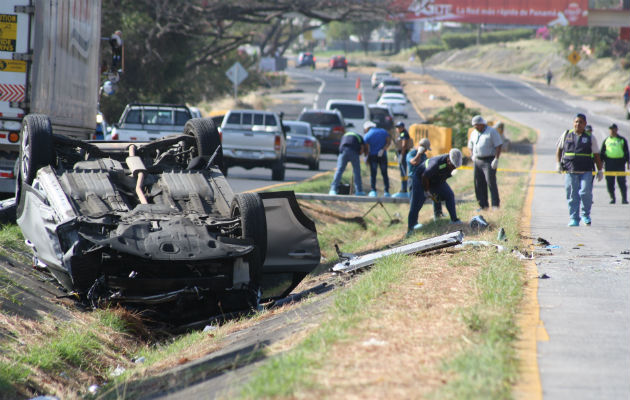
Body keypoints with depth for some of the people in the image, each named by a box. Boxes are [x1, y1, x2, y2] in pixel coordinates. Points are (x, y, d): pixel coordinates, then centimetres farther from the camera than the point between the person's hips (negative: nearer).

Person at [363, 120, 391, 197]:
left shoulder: (367, 135, 0)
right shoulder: (383, 131, 10)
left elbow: (367, 148, -5)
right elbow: (389, 141, -2)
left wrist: (367, 159, 2)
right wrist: (383, 150, -10)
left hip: (373, 156, -3)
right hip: (383, 156, 3)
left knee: (373, 174, -1)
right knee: (384, 174, 6)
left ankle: (373, 191, -10)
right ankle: (386, 191, 1)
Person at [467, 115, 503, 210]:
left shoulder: (492, 132, -5)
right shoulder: (474, 133, 15)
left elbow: (498, 146, -9)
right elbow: (470, 146, 29)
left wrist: (496, 159, -16)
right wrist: (473, 155, 11)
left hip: (489, 161, -7)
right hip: (477, 161, 7)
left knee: (491, 183, -13)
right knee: (479, 184, 4)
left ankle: (495, 205, -11)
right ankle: (483, 205, 9)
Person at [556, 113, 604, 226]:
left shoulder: (590, 137, 8)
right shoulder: (566, 135, 10)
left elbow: (596, 155, 12)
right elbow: (559, 149, 20)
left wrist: (600, 170, 9)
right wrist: (558, 163, 7)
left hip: (586, 171, -1)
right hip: (570, 171, 1)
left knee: (585, 192, -13)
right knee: (572, 196, 0)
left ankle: (585, 215, 9)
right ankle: (573, 219, 9)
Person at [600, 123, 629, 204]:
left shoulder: (622, 140, 10)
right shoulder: (606, 140, 13)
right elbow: (602, 152, 15)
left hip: (620, 162, -2)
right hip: (609, 162, 2)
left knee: (621, 181, -5)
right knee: (610, 182, 0)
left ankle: (624, 198, -2)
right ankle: (612, 198, 11)